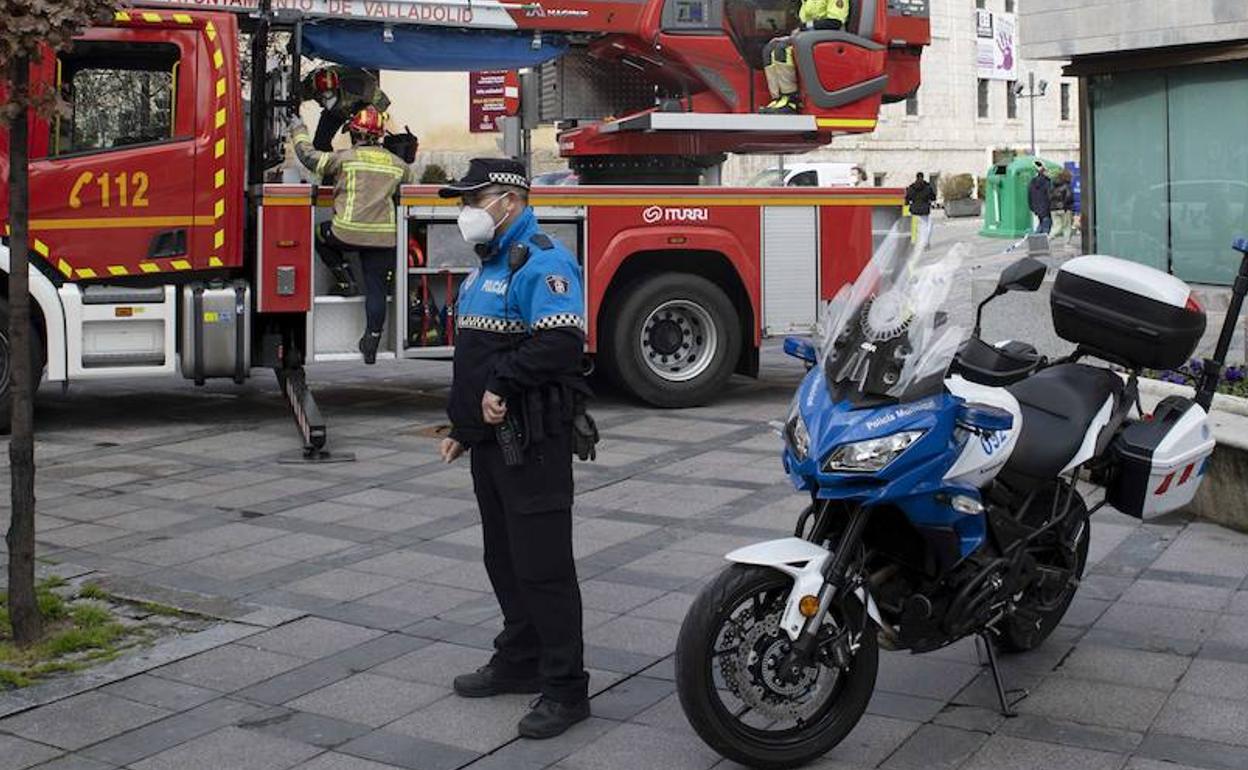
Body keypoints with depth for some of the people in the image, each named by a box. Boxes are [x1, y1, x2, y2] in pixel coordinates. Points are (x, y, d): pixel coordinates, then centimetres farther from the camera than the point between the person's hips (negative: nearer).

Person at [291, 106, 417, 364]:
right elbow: (412, 178, 26)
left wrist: (300, 131, 21)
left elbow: (309, 156, 4)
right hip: (384, 236, 3)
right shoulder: (394, 163, 9)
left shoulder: (345, 157, -2)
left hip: (349, 232, -3)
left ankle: (346, 281, 19)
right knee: (376, 289, 7)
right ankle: (371, 345, 6)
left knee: (321, 235, 29)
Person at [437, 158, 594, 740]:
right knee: (503, 558, 17)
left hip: (531, 441, -10)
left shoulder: (541, 262, -14)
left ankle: (565, 688, 0)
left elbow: (560, 342, -28)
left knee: (542, 563, -7)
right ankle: (519, 661, 30)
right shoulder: (489, 265, 19)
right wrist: (464, 425, 23)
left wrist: (502, 386, -23)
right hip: (492, 438, 10)